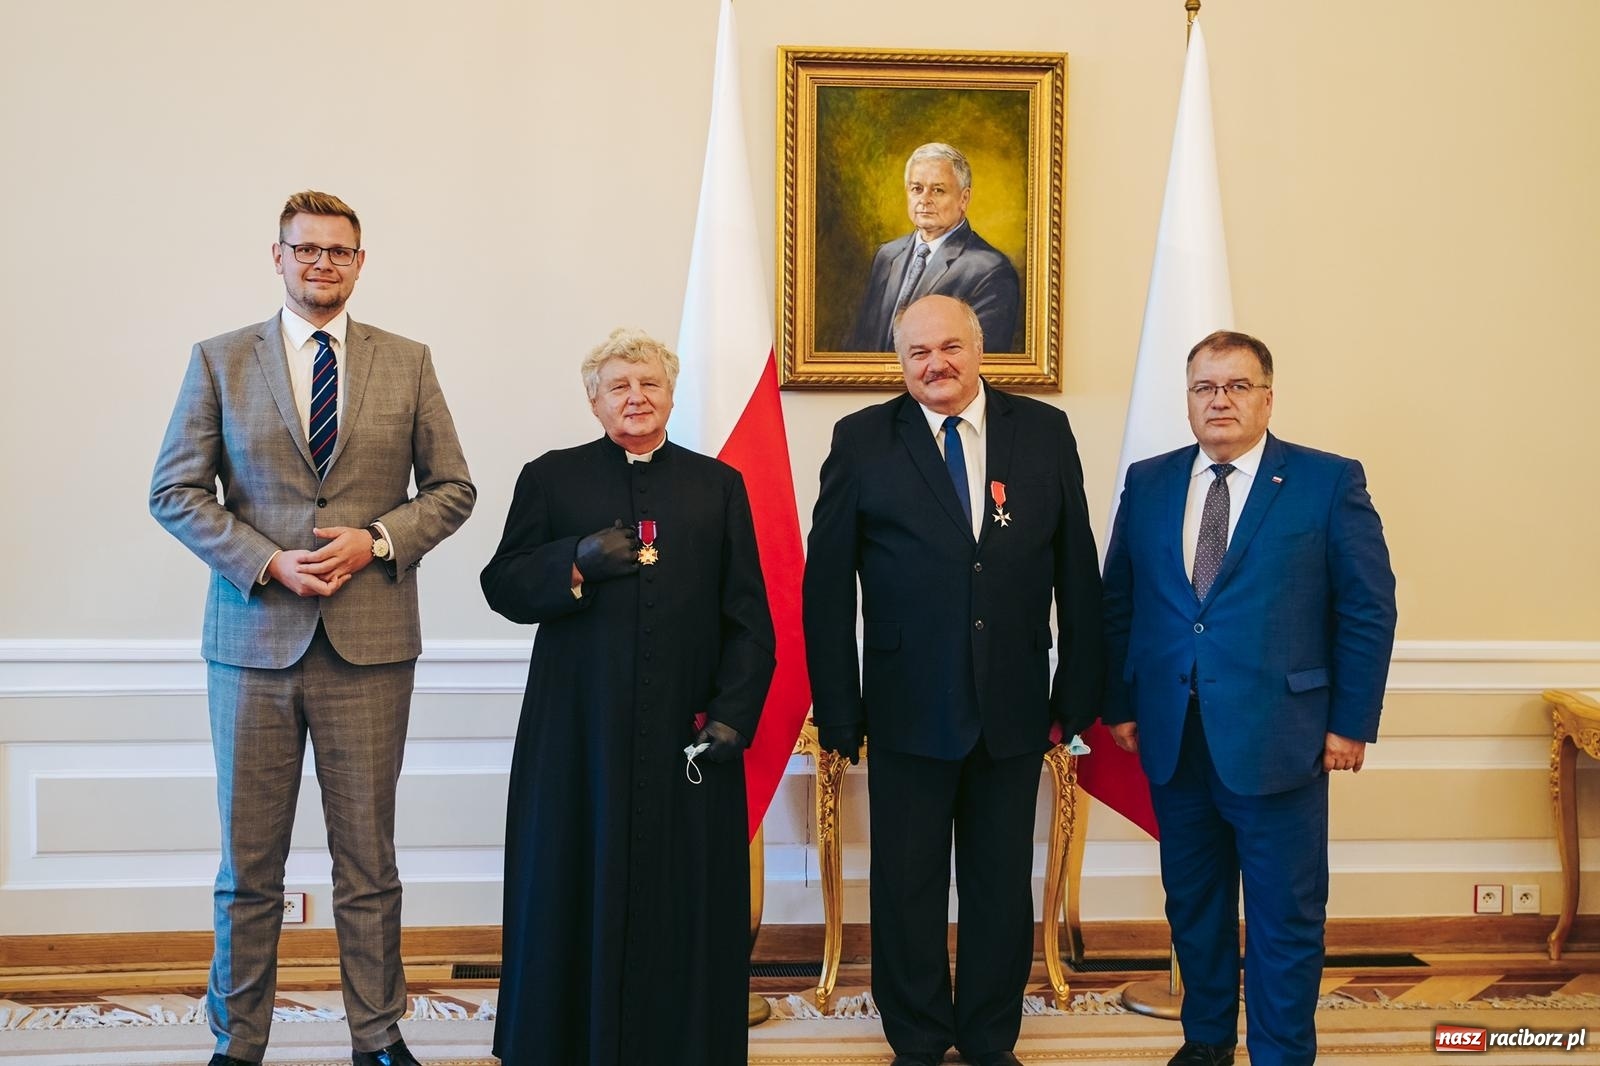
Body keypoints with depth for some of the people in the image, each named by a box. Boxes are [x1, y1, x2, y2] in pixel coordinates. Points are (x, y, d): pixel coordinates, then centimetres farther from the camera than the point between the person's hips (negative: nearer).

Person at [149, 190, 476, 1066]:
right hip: (254, 637, 0)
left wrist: (378, 540, -9)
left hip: (370, 640, 0)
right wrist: (267, 563, -11)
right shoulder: (220, 361, 6)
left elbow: (451, 488, 9)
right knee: (248, 863, 9)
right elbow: (174, 492, 3)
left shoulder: (407, 364, 7)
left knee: (367, 858, 8)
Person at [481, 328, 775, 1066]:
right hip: (578, 735, 0)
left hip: (687, 735, 1)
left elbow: (748, 616, 6)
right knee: (575, 892, 5)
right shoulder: (550, 478, 8)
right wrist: (577, 562, -15)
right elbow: (502, 585, 3)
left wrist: (734, 714, -5)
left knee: (685, 898, 4)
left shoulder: (719, 485, 10)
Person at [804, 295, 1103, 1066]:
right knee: (907, 888, 10)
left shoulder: (1044, 432, 3)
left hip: (1014, 710, 2)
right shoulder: (862, 441, -1)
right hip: (908, 710, -1)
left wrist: (1078, 695, 3)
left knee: (1001, 886, 13)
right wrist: (838, 711, -4)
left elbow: (1077, 573, 5)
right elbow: (826, 586, -1)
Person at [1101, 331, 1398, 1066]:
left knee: (1286, 914, 5)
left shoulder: (1329, 481, -2)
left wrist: (1352, 721, -6)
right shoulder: (1148, 483, 8)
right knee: (1193, 902, 16)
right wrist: (1119, 703, 7)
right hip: (1173, 737, 4)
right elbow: (1117, 603, 10)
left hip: (1278, 737, -3)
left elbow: (1369, 608, -3)